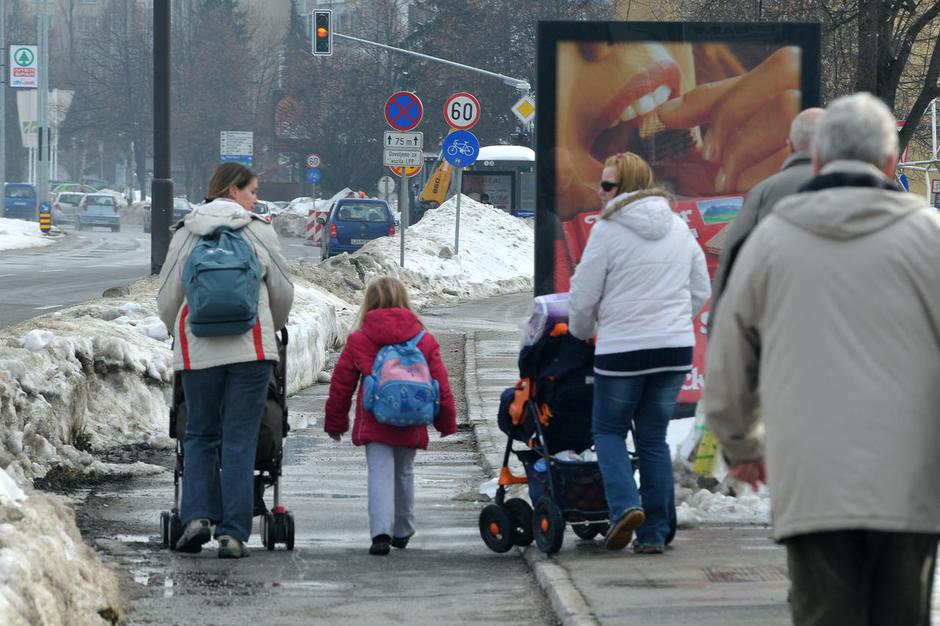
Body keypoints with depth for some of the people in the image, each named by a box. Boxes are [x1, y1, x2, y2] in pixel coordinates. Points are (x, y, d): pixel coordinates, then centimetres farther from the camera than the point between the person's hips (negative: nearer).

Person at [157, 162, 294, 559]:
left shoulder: (186, 234, 6)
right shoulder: (260, 232, 4)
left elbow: (167, 297, 7)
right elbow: (282, 292, 11)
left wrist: (180, 334, 26)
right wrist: (271, 329, 30)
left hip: (197, 349, 1)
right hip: (250, 348, -1)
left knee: (201, 436, 15)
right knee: (240, 441, 2)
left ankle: (197, 516, -2)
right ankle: (233, 533, -3)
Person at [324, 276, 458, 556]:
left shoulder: (358, 341, -1)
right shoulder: (424, 341, 3)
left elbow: (341, 385, 5)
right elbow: (441, 385, 5)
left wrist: (335, 423, 16)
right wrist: (447, 422, 17)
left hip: (374, 425, -2)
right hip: (410, 427, 2)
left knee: (380, 474, -5)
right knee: (404, 473, 20)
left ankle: (381, 532, -23)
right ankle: (403, 532, 32)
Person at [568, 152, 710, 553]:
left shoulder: (608, 231, -9)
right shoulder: (679, 228, 9)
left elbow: (583, 298, -5)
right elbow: (701, 291, 16)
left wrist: (581, 331, 15)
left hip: (621, 350, -5)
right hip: (676, 349, 5)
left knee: (608, 429, 12)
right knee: (653, 437, 12)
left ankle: (625, 505, -10)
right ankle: (654, 534, 9)